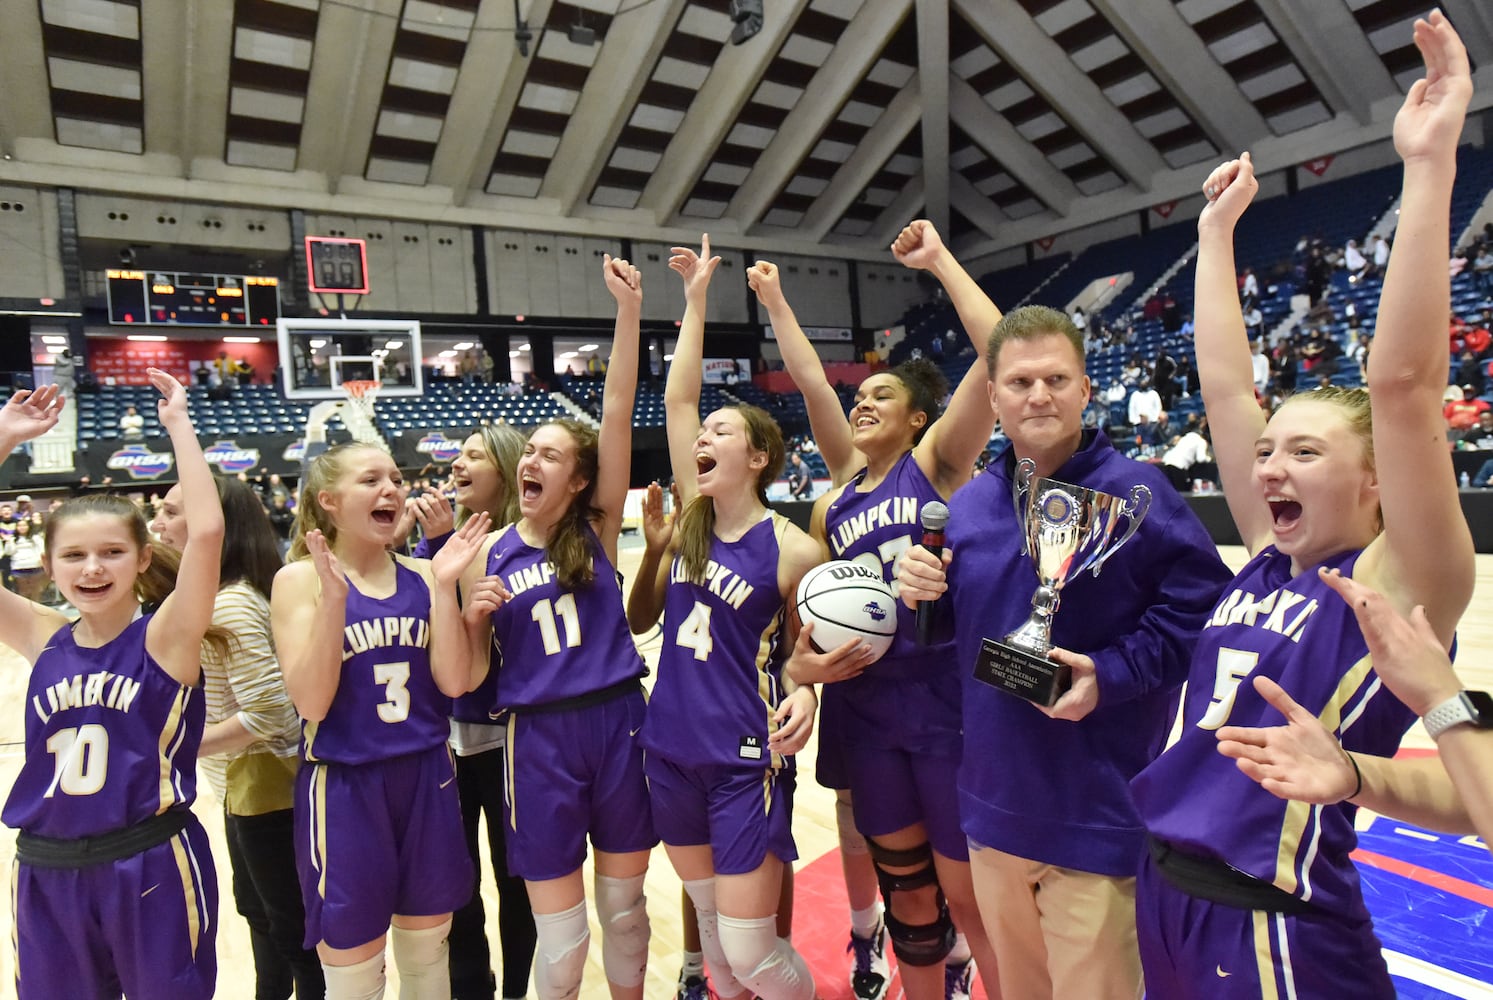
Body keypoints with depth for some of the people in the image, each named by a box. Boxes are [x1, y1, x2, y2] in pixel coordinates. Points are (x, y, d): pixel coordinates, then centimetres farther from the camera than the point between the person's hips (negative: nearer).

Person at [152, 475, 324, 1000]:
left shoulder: (230, 603, -24)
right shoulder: (213, 596, 7)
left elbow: (267, 713, -28)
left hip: (263, 786, -10)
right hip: (245, 785, 10)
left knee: (292, 922, 7)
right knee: (256, 908, 27)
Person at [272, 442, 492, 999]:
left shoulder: (421, 576, 0)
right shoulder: (300, 579, -9)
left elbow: (453, 682, -8)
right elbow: (310, 703, -17)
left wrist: (443, 585, -17)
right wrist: (334, 596, -26)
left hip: (427, 778, 4)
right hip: (343, 787, -3)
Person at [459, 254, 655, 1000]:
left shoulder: (598, 527, -1)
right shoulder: (488, 553, 0)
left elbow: (618, 412, -11)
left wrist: (629, 310, -16)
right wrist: (475, 615, -16)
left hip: (617, 721, 1)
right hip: (538, 737, 0)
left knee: (624, 907, 17)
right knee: (559, 932, 10)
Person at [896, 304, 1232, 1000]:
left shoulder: (1136, 492, -11)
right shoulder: (967, 505, 5)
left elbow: (1202, 609, -15)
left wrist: (1109, 675, -24)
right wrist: (927, 598, -9)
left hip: (1098, 818, -5)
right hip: (992, 806, 5)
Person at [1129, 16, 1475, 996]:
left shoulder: (1397, 586, -12)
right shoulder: (1270, 560, 3)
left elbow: (1402, 384, -26)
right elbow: (1224, 387, 4)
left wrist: (1430, 164, -26)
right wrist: (1218, 228, 9)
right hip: (1166, 889, 7)